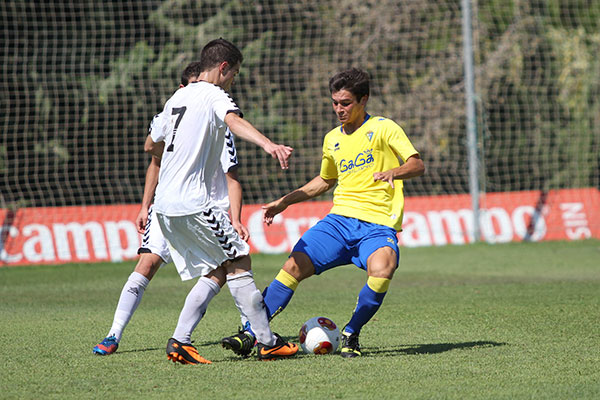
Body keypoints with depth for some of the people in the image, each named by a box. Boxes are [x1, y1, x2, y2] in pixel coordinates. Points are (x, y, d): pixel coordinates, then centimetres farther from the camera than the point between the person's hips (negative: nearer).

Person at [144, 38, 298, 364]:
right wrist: (267, 144, -47)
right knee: (238, 263, 0)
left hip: (165, 204, 9)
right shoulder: (213, 95, -5)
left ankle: (179, 342, 0)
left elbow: (150, 146, 33)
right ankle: (267, 342, 2)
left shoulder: (177, 98, 20)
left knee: (216, 273, 11)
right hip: (192, 203, -9)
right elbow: (234, 121, -29)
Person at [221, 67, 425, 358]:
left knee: (381, 269, -35)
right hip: (340, 217, 5)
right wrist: (285, 201, 27)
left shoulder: (383, 128, 1)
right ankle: (249, 334, -8)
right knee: (294, 266, -15)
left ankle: (350, 335, -13)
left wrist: (394, 172, -29)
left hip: (378, 223, -5)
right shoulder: (332, 139, 18)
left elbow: (417, 165, -7)